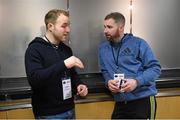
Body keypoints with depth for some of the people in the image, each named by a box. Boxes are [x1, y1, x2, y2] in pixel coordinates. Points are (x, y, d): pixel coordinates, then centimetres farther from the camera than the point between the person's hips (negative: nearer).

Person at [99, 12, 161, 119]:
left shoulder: (139, 43, -4)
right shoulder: (103, 48, 11)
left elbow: (155, 67, -6)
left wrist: (137, 81, -19)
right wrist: (108, 82, -5)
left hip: (143, 99, -4)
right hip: (120, 103, 4)